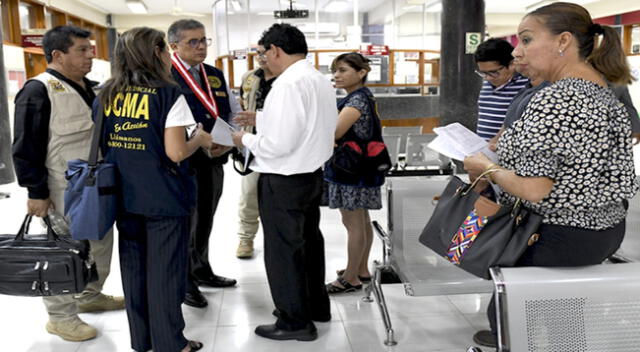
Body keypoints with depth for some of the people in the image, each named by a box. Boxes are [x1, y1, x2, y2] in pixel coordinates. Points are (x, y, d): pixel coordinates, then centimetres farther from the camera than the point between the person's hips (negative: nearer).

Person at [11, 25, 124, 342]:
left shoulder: (89, 88, 12)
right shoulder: (38, 90, -14)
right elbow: (26, 148, -16)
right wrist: (36, 192, -18)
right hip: (64, 190, -8)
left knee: (100, 244, 18)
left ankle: (90, 296, 37)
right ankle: (61, 316, 17)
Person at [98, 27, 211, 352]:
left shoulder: (107, 94, 5)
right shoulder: (168, 93, -13)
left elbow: (101, 144, 12)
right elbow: (176, 153, -18)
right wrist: (199, 140, 1)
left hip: (124, 196, 6)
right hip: (164, 199, -6)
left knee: (133, 267, 15)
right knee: (164, 271, 5)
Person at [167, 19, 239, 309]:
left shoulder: (216, 76, 10)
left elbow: (235, 113, 11)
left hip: (213, 162, 7)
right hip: (182, 164, -7)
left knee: (205, 222, 21)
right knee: (184, 224, 7)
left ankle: (201, 270, 40)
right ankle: (183, 282, 24)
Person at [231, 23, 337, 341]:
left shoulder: (288, 85, -22)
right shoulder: (321, 81, 7)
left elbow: (278, 144, -26)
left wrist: (246, 140, -9)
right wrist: (261, 118, 15)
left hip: (283, 182, -9)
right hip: (312, 173, 9)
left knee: (283, 250, 4)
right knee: (308, 241, 21)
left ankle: (295, 321, 18)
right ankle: (316, 305, 37)